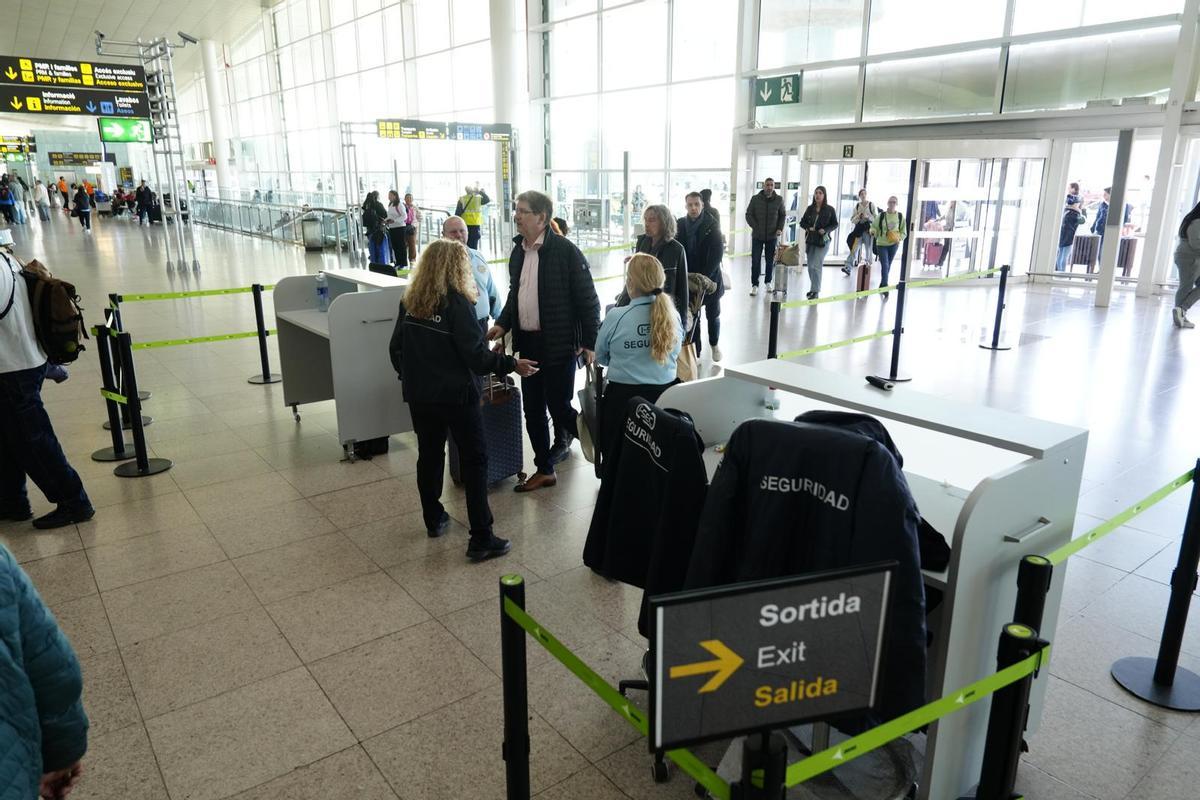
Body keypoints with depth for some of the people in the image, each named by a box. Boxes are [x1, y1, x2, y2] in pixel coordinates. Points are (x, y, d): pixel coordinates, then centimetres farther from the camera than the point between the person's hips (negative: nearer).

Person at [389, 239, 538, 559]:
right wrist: (512, 364, -10)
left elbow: (396, 347, 9)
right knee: (474, 460, 1)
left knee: (429, 455, 19)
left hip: (419, 394, 6)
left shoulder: (410, 301, 3)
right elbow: (475, 354, -19)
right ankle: (481, 539, 0)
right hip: (455, 394, -6)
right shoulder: (456, 302, -15)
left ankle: (434, 520, 35)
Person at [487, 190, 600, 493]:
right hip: (527, 342, 7)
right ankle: (545, 469, 26)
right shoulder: (518, 251, 9)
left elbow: (587, 298, -12)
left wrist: (589, 341, -14)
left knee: (559, 406, -1)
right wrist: (503, 324, 5)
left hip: (558, 343, -7)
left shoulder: (565, 250, -13)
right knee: (533, 410, 11)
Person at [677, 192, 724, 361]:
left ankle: (714, 345, 36)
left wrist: (705, 276, -19)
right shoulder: (680, 224, -2)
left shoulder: (712, 223, -10)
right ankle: (695, 352, 13)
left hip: (710, 277, -1)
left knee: (713, 315, 13)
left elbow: (717, 252, -13)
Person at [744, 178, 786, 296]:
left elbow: (783, 215, 9)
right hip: (757, 236, -1)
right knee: (755, 261, -1)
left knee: (771, 261, 9)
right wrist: (756, 227, -11)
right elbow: (749, 214, 0)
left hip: (772, 236, 1)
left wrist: (780, 228, -5)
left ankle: (768, 282, 24)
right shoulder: (755, 199, -4)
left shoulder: (779, 199, 0)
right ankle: (754, 285, 7)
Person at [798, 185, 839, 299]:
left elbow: (835, 224, 3)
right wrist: (808, 228, -8)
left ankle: (816, 291, -10)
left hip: (823, 241, -4)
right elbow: (802, 222, 12)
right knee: (810, 266, 9)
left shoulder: (829, 209, -2)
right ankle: (814, 288, 25)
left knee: (816, 266, -13)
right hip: (810, 240, 4)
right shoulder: (810, 208, 6)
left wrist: (825, 230, -14)